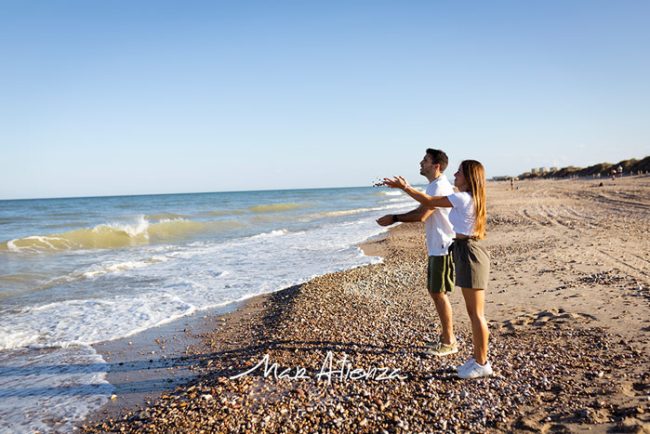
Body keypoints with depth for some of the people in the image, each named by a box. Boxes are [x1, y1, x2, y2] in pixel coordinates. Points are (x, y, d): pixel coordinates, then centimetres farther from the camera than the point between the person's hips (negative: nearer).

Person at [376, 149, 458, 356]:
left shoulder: (440, 187, -18)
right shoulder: (434, 186, 15)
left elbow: (422, 216, -23)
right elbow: (421, 210, 19)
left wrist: (395, 219, -13)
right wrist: (394, 217, 9)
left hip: (443, 248, -10)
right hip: (436, 247, 10)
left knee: (439, 293, -2)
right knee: (434, 291, 16)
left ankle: (448, 342, 10)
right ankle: (447, 335, 28)